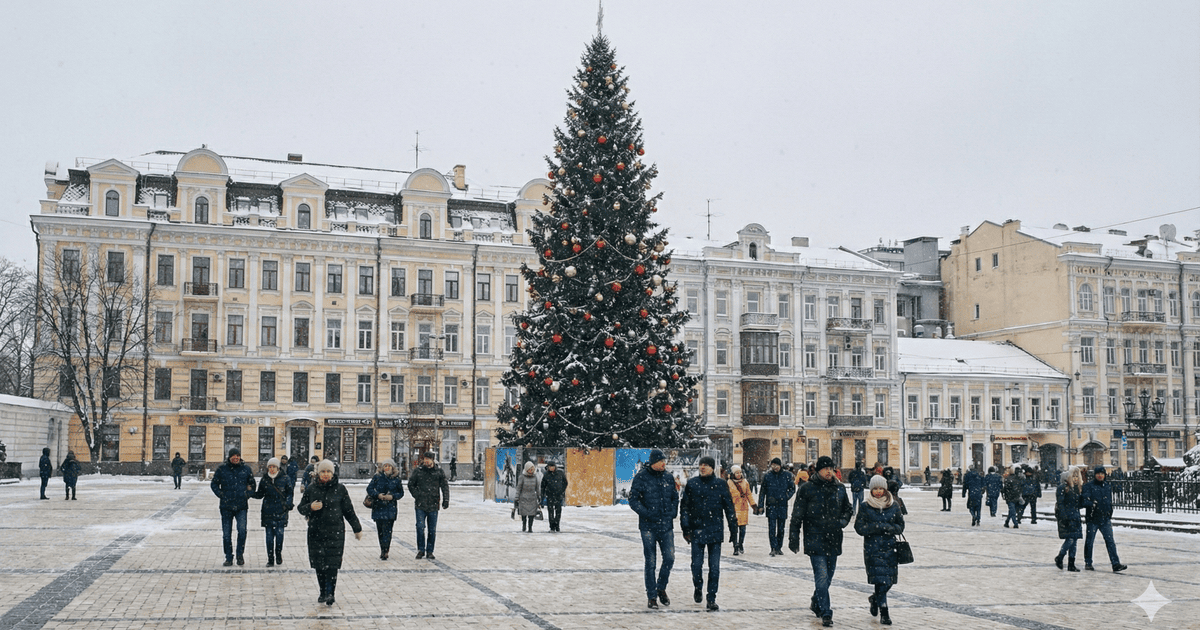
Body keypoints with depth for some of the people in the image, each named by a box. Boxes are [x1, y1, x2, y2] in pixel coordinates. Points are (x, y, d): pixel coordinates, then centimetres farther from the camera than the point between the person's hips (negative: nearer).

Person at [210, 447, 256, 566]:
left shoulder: (246, 469, 7)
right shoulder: (222, 469, 3)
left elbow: (252, 484, 18)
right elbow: (214, 484, 10)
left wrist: (247, 494, 3)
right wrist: (221, 495, -1)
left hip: (241, 506, 0)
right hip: (226, 506, 1)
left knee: (242, 530, -16)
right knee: (226, 534, 4)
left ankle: (240, 555, 1)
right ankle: (229, 558, 16)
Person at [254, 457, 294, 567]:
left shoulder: (285, 479, 0)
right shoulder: (264, 480, 7)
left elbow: (290, 493, 6)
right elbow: (260, 494, 13)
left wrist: (288, 504, -7)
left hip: (281, 511, -2)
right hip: (268, 512, 2)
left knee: (279, 534, -5)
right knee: (269, 536, 0)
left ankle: (279, 556, 15)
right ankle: (270, 559, 6)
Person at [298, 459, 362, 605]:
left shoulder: (340, 489, 2)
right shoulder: (311, 489, 5)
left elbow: (349, 511, 8)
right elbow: (301, 507, 11)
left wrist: (357, 529, 12)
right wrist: (310, 507, -11)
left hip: (335, 532, -2)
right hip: (315, 531, 2)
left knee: (332, 563, -10)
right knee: (319, 564, 4)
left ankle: (330, 593, -9)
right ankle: (323, 592, 17)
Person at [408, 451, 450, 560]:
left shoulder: (439, 472, 5)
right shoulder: (417, 471, 4)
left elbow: (445, 486, 6)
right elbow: (411, 485, 11)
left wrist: (445, 500, -5)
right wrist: (417, 496, 0)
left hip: (433, 505, 1)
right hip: (420, 505, -1)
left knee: (432, 530, 4)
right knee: (420, 527, -8)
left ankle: (429, 552, 14)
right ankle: (421, 550, 5)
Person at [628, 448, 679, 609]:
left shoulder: (669, 478, 8)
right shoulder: (641, 477, -5)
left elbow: (675, 498, 18)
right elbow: (633, 500, -6)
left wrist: (672, 513, 2)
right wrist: (647, 513, -16)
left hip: (666, 525, 3)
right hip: (648, 526, -3)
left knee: (669, 558, -2)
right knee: (650, 562, 2)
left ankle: (661, 588, 22)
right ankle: (651, 596, 13)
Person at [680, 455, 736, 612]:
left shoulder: (721, 484, 3)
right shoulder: (692, 483, 3)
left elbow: (729, 506, 8)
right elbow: (684, 507, 6)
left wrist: (733, 527, 6)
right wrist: (686, 528, 2)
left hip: (715, 531, 0)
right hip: (697, 530, 0)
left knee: (714, 567, 0)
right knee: (696, 564, 1)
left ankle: (712, 599, 8)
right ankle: (698, 589, 30)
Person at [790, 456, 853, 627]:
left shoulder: (840, 489, 9)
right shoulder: (807, 489, -4)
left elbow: (848, 509, 21)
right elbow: (797, 516, -2)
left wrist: (843, 521, -1)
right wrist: (794, 537, -5)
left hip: (833, 540, 5)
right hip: (815, 540, -5)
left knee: (828, 576, 13)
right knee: (822, 577, -12)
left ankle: (816, 603, 35)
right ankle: (825, 614, -9)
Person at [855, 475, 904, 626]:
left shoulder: (894, 506, 5)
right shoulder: (865, 507, -1)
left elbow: (900, 526, 9)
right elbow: (859, 528, -3)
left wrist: (887, 528, -11)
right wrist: (879, 527, -14)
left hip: (890, 547, 3)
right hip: (872, 549, -3)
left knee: (889, 580, 6)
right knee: (880, 580, -9)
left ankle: (875, 599, 36)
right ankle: (884, 613, -1)